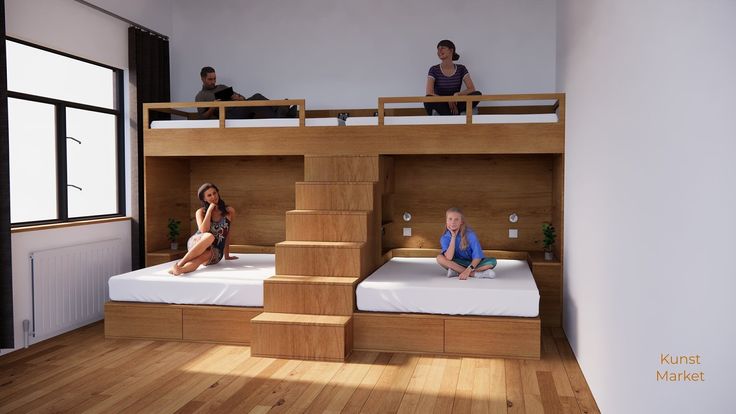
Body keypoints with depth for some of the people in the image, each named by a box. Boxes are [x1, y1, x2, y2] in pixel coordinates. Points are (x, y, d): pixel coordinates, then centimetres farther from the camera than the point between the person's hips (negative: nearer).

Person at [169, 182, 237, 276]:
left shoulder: (229, 211, 4)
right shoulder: (201, 212, 3)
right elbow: (203, 230, -16)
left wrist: (226, 255, 14)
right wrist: (209, 210, -12)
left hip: (215, 252, 1)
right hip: (196, 244, 0)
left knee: (206, 254, -37)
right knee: (209, 236, -36)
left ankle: (181, 269, -63)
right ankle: (179, 264, -48)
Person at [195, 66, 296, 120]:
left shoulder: (222, 87, 30)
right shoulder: (200, 96, 16)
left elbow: (242, 98, 23)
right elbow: (202, 117, 6)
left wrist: (238, 97, -2)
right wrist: (213, 107, -12)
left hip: (239, 108, 6)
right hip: (227, 115, -6)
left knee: (257, 97, -25)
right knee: (254, 101, -31)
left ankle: (281, 113, -42)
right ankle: (279, 118, -48)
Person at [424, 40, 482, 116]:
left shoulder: (461, 69, 4)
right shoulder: (434, 70, -2)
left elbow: (472, 89, -3)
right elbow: (429, 93, -13)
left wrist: (458, 94, -22)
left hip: (455, 104, 2)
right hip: (440, 106, -2)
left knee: (477, 94, -22)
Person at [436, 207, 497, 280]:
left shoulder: (470, 234, -14)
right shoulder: (445, 238, -10)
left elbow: (477, 256, -18)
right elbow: (449, 258, -26)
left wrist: (468, 270, -34)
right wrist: (453, 236, -23)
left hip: (472, 263, -1)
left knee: (492, 261, -27)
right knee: (439, 258, -27)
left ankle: (457, 272, -26)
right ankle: (475, 273, -28)